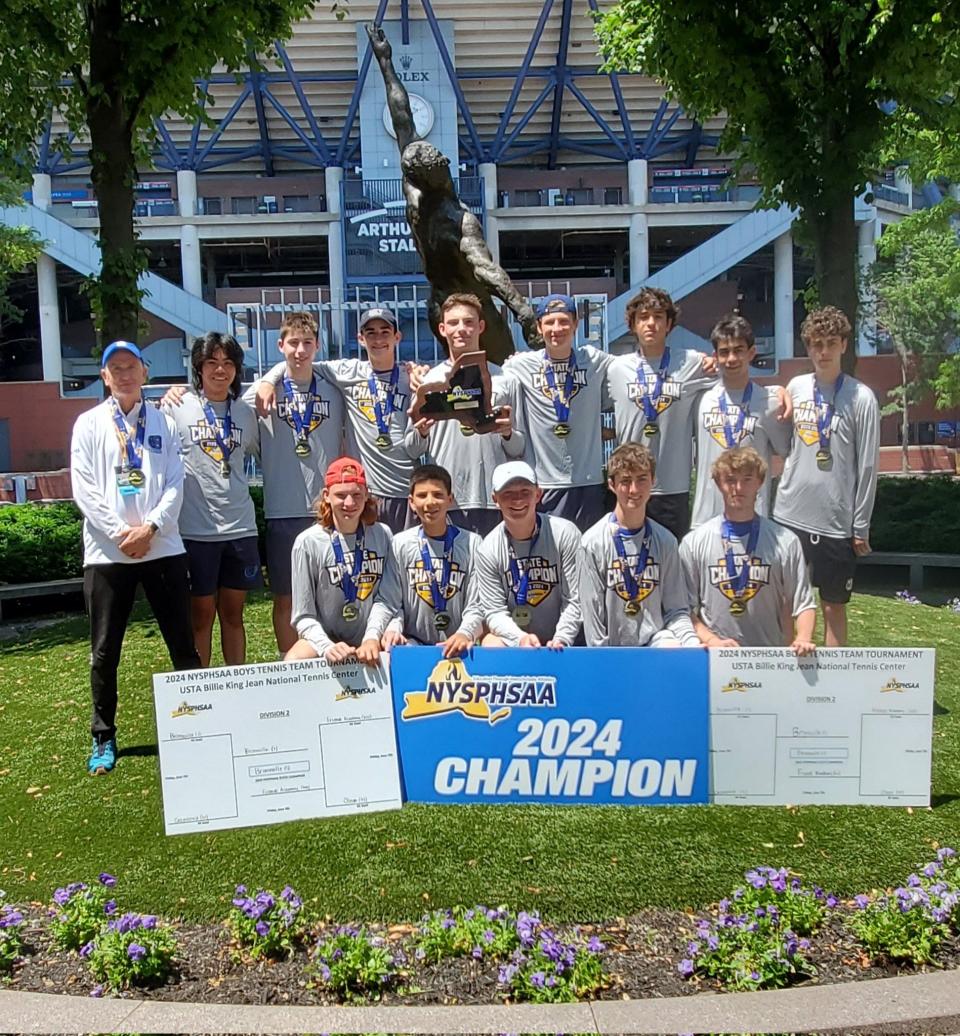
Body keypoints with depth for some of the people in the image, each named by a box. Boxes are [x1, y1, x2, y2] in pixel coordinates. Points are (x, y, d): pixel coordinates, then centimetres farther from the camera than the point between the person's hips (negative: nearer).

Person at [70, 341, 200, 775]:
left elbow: (175, 483, 3)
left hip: (162, 547, 1)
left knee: (183, 644, 5)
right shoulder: (88, 423, 7)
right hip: (107, 551, 0)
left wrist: (150, 527, -11)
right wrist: (118, 532, -11)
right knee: (104, 651, 7)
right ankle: (103, 739, 21)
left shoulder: (164, 423, 10)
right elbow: (84, 488, -1)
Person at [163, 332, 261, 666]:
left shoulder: (244, 412, 10)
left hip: (240, 527, 3)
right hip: (195, 528, -3)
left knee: (233, 613, 12)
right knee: (201, 614, 6)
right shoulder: (177, 408, -1)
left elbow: (262, 454, 23)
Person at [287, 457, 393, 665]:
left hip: (372, 642, 2)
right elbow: (304, 616, -5)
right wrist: (327, 647, -22)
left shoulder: (382, 535, 1)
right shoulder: (308, 542, -7)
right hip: (325, 638, -2)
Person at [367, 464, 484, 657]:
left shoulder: (471, 543, -1)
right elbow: (388, 602, -1)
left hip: (457, 645, 1)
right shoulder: (400, 544, 2)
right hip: (412, 642, 0)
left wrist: (465, 633, -22)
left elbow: (476, 605, -4)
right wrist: (393, 628, -21)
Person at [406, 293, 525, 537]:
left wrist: (508, 434, -10)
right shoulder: (429, 381, 9)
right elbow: (412, 450, 9)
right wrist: (421, 433, -11)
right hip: (445, 500, 0)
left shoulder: (504, 381, 9)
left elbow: (519, 449, 10)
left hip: (494, 499, 0)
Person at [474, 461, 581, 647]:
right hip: (512, 638, 1)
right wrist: (521, 638, -24)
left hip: (559, 642, -1)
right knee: (491, 645, -26)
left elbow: (574, 600, -9)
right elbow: (495, 611, -7)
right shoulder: (488, 550, -6)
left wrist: (561, 639, -22)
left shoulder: (565, 534, -9)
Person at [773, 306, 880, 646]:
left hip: (835, 522, -3)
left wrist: (861, 526, -5)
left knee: (833, 605, 9)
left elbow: (867, 466, -5)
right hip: (789, 515, 4)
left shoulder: (861, 398, -6)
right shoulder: (796, 387, 5)